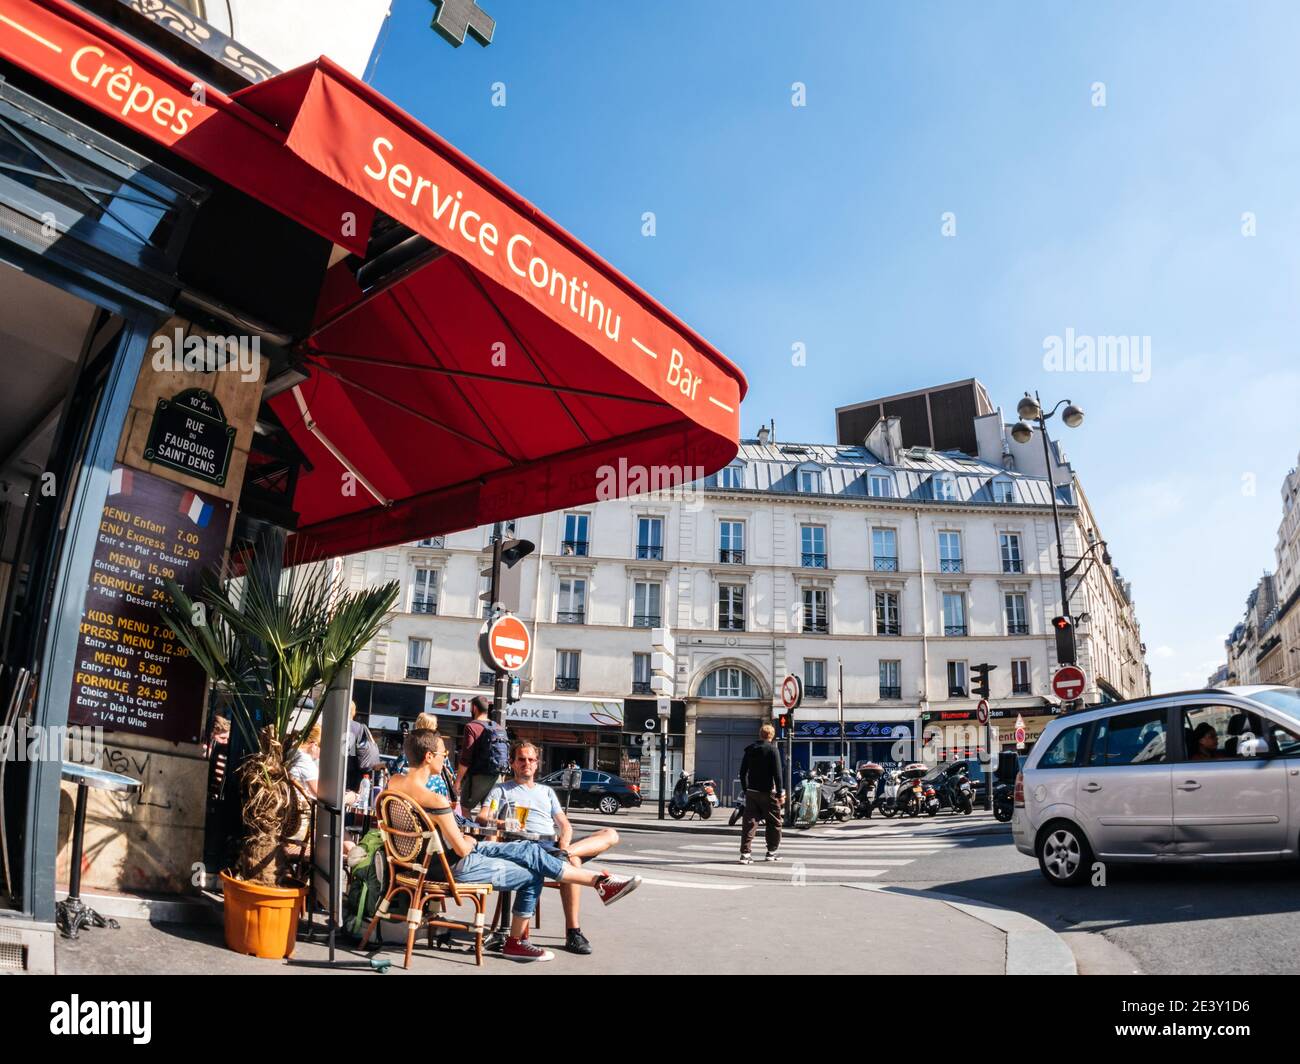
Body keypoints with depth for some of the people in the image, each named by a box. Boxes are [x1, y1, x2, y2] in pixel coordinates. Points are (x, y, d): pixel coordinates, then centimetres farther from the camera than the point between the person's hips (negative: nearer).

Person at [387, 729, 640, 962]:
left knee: (530, 851, 8)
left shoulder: (395, 782, -6)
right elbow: (462, 849, -23)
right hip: (456, 867, -9)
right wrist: (470, 841, 0)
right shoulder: (435, 801, -31)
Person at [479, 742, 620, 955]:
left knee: (610, 834, -16)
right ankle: (572, 933, -38)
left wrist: (564, 843, -3)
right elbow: (482, 817, 2)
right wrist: (501, 823, -23)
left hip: (553, 845, 6)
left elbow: (565, 824, 22)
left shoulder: (547, 791, 33)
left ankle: (566, 851, -41)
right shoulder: (501, 790, 20)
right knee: (572, 862, -36)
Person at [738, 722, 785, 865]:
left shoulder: (750, 749, 9)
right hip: (767, 792, -5)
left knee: (749, 822, 2)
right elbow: (777, 773, -12)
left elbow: (743, 772, 13)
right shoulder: (772, 749, -8)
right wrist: (780, 793, -9)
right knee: (774, 821, 11)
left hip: (751, 792, 5)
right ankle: (772, 851, 19)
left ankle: (745, 853, -5)